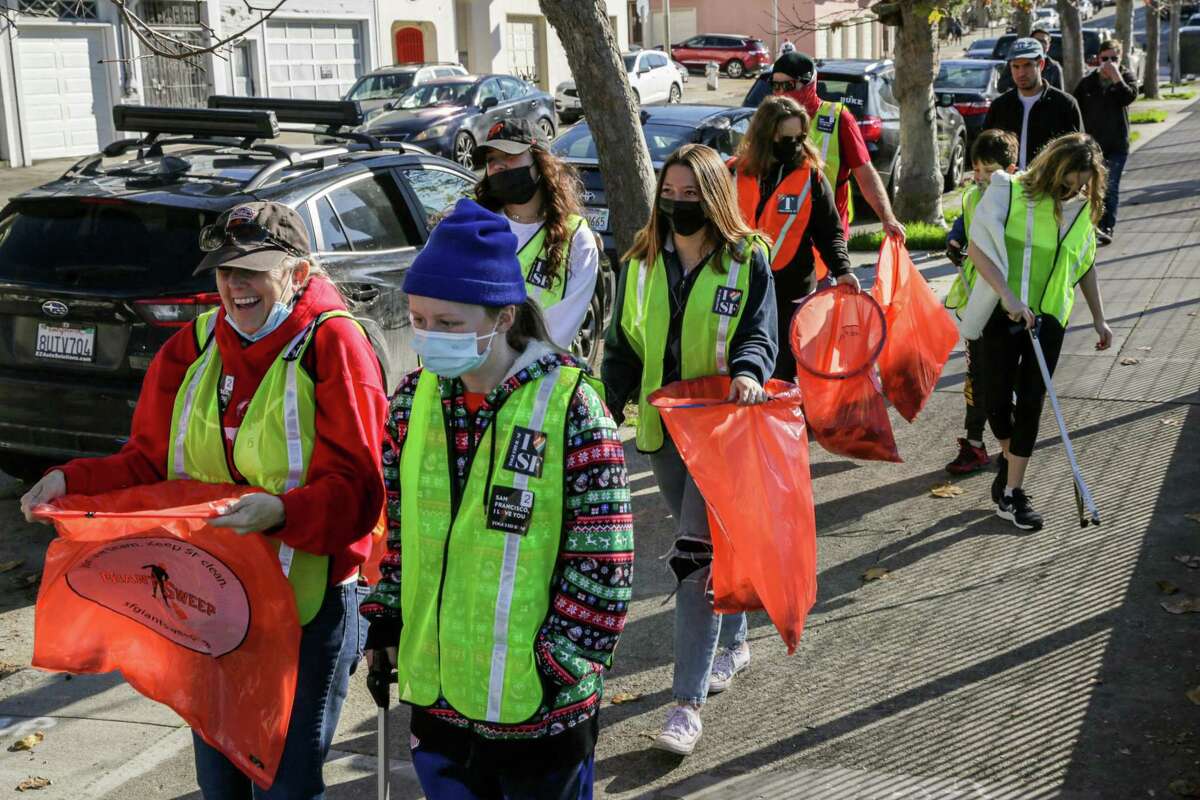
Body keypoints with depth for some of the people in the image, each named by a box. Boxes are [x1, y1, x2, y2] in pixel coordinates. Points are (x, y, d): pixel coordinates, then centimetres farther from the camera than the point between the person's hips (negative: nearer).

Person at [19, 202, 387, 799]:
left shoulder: (331, 344, -13)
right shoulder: (196, 344, 4)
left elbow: (356, 491, -19)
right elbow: (149, 462, 8)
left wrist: (282, 511, -37)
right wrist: (72, 480, -8)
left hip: (309, 605, -5)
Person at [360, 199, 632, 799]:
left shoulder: (570, 405, -17)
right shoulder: (416, 396, 1)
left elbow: (603, 559, -14)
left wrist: (561, 663, -14)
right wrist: (385, 617, 9)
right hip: (434, 689, 5)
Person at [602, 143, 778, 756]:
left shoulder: (747, 259, -5)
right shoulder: (641, 262, 7)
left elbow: (760, 333, -6)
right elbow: (622, 347, 11)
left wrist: (748, 373, -27)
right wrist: (606, 413, 4)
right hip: (662, 426, 5)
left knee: (697, 551, -11)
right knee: (703, 541, 17)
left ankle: (687, 702, -8)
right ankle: (733, 642, 41)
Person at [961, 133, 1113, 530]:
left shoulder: (1083, 207, 5)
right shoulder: (1009, 191, -10)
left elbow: (1085, 266, 17)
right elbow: (977, 248, -17)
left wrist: (1098, 318, 17)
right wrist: (1009, 298, -25)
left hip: (1048, 317, 3)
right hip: (1000, 314, -3)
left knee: (1030, 402, 1)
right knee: (997, 399, 5)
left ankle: (1012, 492, 8)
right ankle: (1008, 457, 36)